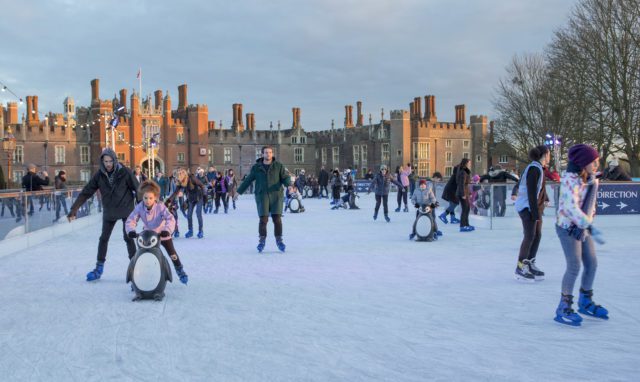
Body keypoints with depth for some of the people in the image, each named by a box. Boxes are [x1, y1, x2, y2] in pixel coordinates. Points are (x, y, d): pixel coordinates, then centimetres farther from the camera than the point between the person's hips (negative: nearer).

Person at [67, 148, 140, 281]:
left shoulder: (124, 172, -16)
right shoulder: (99, 175, -9)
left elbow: (137, 189, -10)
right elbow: (85, 193, -8)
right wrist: (73, 210, -12)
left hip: (126, 210, -3)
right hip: (109, 212, 3)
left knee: (128, 238, -6)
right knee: (103, 239, 8)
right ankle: (99, 268, 21)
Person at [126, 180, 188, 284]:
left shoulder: (160, 207, -29)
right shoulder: (139, 207, -22)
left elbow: (170, 219, -38)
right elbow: (131, 220, -23)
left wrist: (167, 230, -55)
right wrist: (131, 231, -42)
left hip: (163, 234, -2)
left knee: (172, 254, 5)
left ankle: (180, 271, 26)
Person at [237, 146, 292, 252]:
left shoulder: (278, 166, 6)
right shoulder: (256, 167, 7)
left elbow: (285, 177, 3)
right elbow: (248, 180, 14)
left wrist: (289, 185, -18)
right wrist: (239, 191, 16)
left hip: (276, 195, 0)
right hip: (262, 196, 0)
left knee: (277, 218, -5)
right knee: (263, 219, -6)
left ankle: (279, 240, 8)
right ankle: (262, 240, 7)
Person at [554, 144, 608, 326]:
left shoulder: (592, 180, 4)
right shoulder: (570, 180, -23)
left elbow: (591, 204, 12)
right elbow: (571, 208, -33)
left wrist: (588, 225, 1)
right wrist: (590, 227, -39)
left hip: (583, 227, 8)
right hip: (567, 227, -8)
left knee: (591, 264, 11)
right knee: (574, 266, -12)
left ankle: (585, 301, 30)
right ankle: (563, 308, -1)